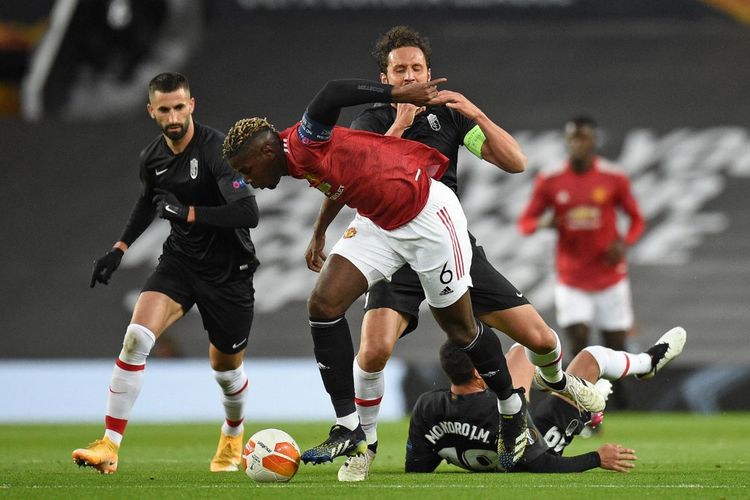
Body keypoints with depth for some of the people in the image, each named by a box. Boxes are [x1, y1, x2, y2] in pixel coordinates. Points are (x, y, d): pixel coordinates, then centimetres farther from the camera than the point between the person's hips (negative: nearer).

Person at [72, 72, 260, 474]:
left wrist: (188, 212, -31)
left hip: (227, 270, -4)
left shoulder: (217, 149, -22)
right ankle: (109, 448, -20)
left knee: (225, 368, 12)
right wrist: (119, 249, 17)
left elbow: (248, 213, -30)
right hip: (179, 260, 4)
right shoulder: (151, 158, -1)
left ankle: (233, 436, 46)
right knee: (136, 337, -20)